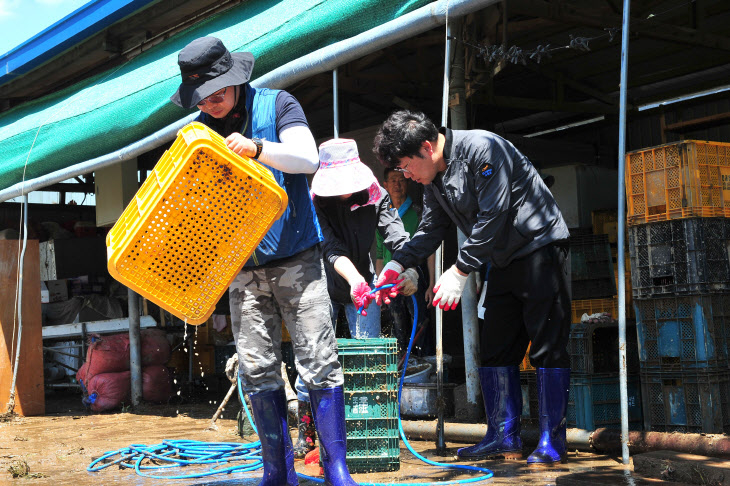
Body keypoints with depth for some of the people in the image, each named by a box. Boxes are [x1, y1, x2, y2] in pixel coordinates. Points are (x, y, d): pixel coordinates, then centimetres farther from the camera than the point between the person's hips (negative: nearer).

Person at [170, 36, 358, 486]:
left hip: (296, 257, -4)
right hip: (243, 267, 4)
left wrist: (257, 148, -31)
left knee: (320, 363, -7)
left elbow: (308, 159, -15)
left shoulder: (277, 105, -1)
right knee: (258, 371, 2)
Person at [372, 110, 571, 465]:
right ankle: (503, 436, 13)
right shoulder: (433, 179, 7)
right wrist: (396, 265, -2)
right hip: (503, 260, 9)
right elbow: (430, 230, 13)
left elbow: (492, 217, -23)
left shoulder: (482, 149, -21)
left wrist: (460, 271, -21)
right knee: (494, 350, 7)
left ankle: (551, 442, -3)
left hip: (540, 247, -9)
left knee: (547, 348, -8)